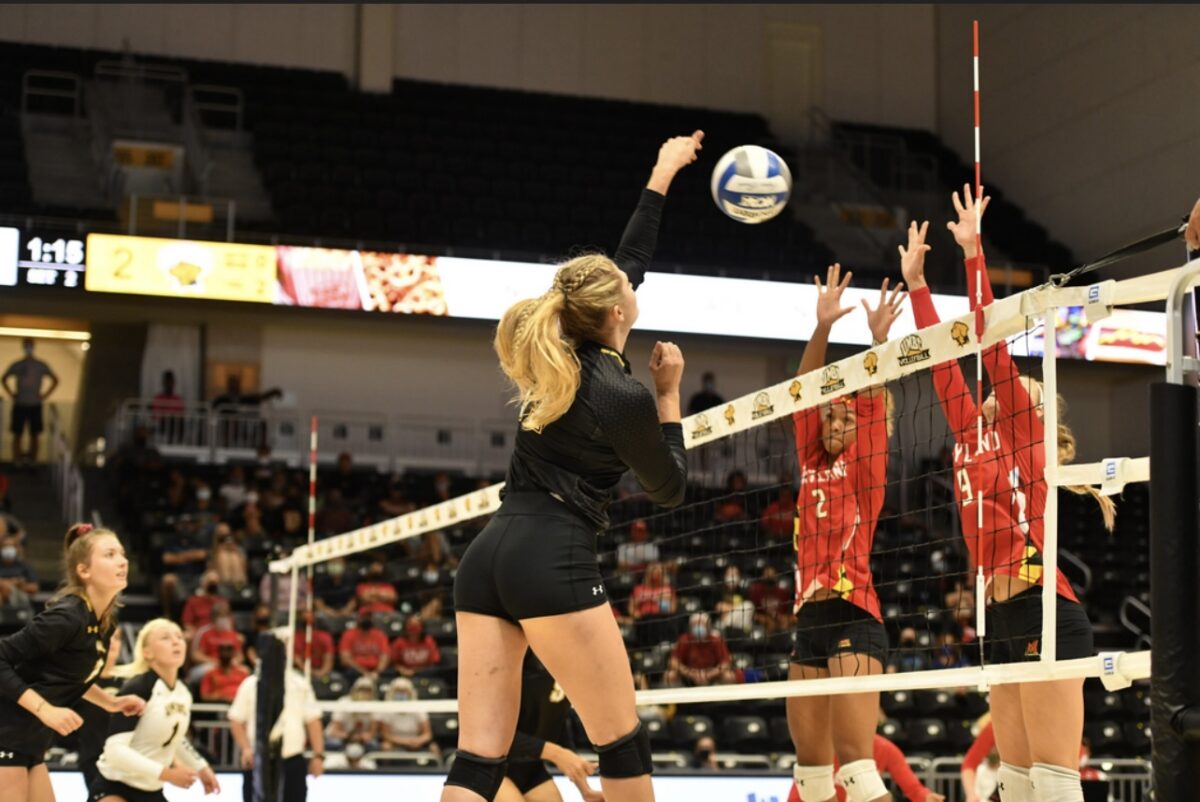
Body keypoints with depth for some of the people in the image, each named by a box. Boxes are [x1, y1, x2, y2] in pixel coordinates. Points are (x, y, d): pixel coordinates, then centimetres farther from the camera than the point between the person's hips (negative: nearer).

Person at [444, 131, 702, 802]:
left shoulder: (557, 355, 12)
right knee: (623, 744, 6)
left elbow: (628, 262, 27)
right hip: (555, 565, -8)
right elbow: (672, 489, 5)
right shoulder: (624, 396, -9)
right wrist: (669, 393, 9)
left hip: (487, 560, 8)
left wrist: (662, 177, 36)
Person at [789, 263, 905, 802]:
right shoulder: (812, 467, 15)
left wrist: (878, 339, -22)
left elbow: (872, 400, -10)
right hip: (809, 621, 7)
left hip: (851, 617, -7)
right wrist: (823, 326, 1)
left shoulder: (864, 469, 2)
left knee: (854, 758, -16)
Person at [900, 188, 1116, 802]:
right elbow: (945, 363, 21)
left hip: (1044, 612, -8)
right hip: (1003, 618, 8)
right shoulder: (971, 435, 19)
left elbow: (992, 346, -6)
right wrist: (916, 281, 23)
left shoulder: (1023, 432, 2)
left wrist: (973, 253, -5)